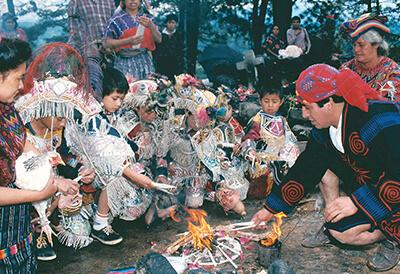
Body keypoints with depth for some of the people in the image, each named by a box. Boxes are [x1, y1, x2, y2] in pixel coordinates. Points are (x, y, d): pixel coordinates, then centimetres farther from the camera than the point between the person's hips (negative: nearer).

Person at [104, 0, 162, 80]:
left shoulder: (147, 18, 9)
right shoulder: (116, 20, 0)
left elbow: (158, 39, 2)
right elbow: (108, 43, -4)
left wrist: (150, 26, -18)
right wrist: (128, 40, -18)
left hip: (145, 62, 3)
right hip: (125, 63, -3)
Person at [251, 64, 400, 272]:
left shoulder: (382, 123, -30)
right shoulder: (323, 130, -5)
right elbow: (305, 170, 1)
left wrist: (357, 201, -32)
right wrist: (271, 208, 2)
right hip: (366, 188, 8)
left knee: (342, 231, -23)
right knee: (319, 159, -3)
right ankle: (331, 225, 3)